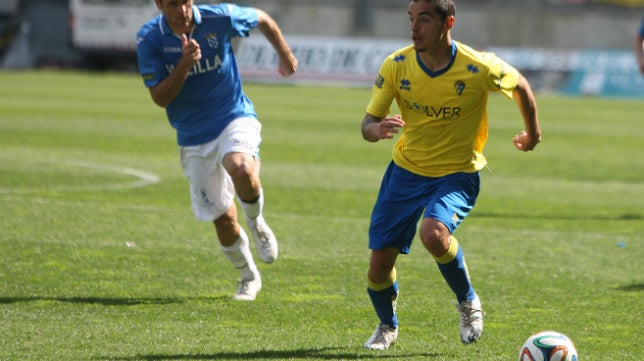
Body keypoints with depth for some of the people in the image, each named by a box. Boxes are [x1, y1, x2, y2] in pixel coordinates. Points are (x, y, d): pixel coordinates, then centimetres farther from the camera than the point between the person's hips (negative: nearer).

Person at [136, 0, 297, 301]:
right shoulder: (148, 39, -12)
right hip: (193, 137, 2)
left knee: (241, 168, -35)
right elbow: (160, 98, -13)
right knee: (222, 218, 4)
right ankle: (249, 278, 30)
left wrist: (285, 56, 22)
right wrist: (184, 65, -29)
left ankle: (257, 224, -4)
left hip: (235, 118, -2)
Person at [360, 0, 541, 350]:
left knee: (434, 233, -33)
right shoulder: (396, 66, -12)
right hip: (405, 170, 3)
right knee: (379, 265, 1)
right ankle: (387, 326, 34)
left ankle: (468, 303, -4)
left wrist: (532, 132, 17)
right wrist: (378, 129, -35)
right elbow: (367, 124, -10)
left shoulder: (478, 68, -20)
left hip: (457, 173, -3)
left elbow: (519, 86, 2)